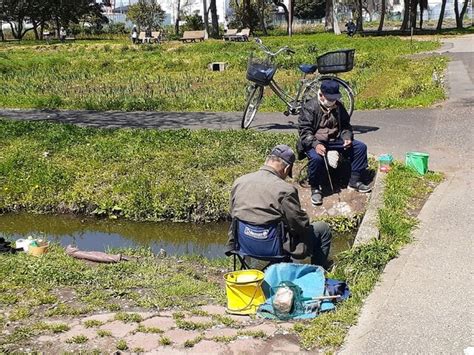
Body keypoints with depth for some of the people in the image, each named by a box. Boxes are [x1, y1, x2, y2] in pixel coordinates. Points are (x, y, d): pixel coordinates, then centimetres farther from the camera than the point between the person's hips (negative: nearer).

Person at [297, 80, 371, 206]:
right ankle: (315, 189, -15)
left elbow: (345, 125, 17)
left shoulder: (338, 106, 8)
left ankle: (354, 181, 2)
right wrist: (316, 144, -31)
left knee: (360, 147, -7)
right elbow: (304, 130, -16)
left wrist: (347, 137, -5)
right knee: (316, 157, -38)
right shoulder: (309, 107, -10)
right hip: (315, 142, -6)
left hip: (335, 140, 6)